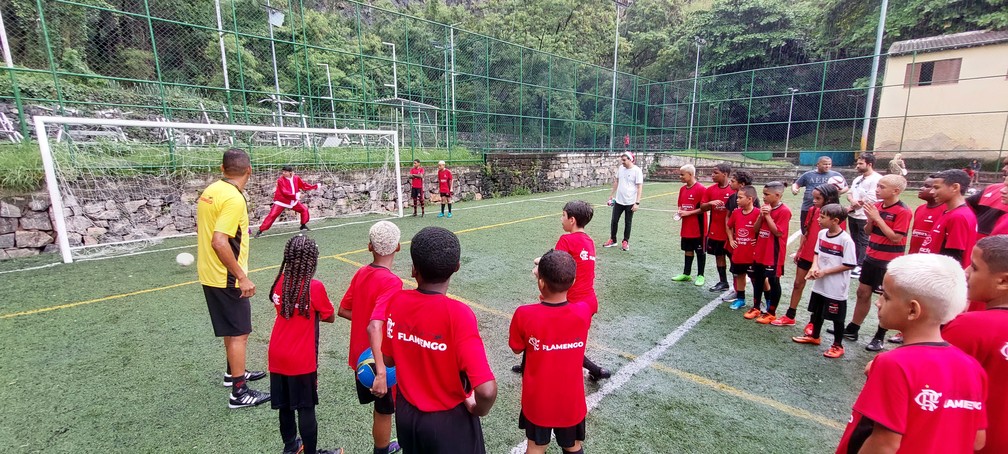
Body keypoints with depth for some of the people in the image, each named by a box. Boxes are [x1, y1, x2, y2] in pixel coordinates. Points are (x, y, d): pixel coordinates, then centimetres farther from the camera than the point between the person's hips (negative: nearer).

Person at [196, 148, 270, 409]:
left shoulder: (211, 190, 4)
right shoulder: (234, 199, -23)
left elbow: (203, 229, 14)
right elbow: (219, 242, -29)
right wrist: (242, 277, -23)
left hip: (210, 273, 9)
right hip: (226, 278, -9)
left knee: (232, 328, 24)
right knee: (239, 333, 2)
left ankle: (234, 372, 41)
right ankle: (239, 393, 13)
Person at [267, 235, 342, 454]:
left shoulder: (280, 282, -4)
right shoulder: (315, 287, -21)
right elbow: (330, 317, -8)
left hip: (278, 356, 6)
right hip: (302, 359, -6)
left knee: (285, 405, 20)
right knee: (306, 408, 8)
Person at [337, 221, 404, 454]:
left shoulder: (361, 273, -3)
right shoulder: (392, 282, -27)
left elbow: (343, 310, 7)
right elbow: (374, 327, -36)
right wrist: (381, 371, -39)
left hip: (361, 355, 8)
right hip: (380, 360, -8)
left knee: (379, 406, 27)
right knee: (384, 411, 15)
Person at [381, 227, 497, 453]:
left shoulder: (396, 301, -15)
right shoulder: (458, 314, -30)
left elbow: (388, 360, -1)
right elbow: (487, 390, -34)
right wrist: (478, 410, -13)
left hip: (406, 413, 5)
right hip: (448, 419, -4)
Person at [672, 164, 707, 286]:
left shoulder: (701, 189, -15)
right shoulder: (682, 189, 8)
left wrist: (688, 213, -18)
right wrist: (679, 211, -3)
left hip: (698, 228, -7)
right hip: (686, 227, 7)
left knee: (700, 251, 6)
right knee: (688, 250, 16)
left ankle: (700, 276, 17)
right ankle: (686, 274, 26)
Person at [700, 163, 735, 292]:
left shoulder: (735, 190, -10)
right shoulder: (710, 190, 3)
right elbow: (702, 207, 4)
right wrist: (710, 203, -17)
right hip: (715, 230, 5)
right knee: (719, 255, 13)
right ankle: (723, 282, 26)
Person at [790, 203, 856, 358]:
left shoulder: (845, 240, -20)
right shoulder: (821, 233, 0)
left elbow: (849, 265, -18)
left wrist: (825, 272, -18)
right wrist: (814, 267, -6)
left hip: (836, 287, -7)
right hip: (819, 284, 7)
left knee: (836, 317, 9)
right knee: (817, 311, 22)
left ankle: (837, 345, 26)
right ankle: (814, 336, 41)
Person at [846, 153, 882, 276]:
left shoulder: (876, 179, -13)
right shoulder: (857, 179, 14)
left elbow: (870, 199, -20)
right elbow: (849, 193, 13)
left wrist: (851, 207, -10)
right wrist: (852, 200, -11)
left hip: (865, 217, -8)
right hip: (853, 215, 8)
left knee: (864, 242, 0)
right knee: (855, 241, 17)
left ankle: (861, 266, 6)